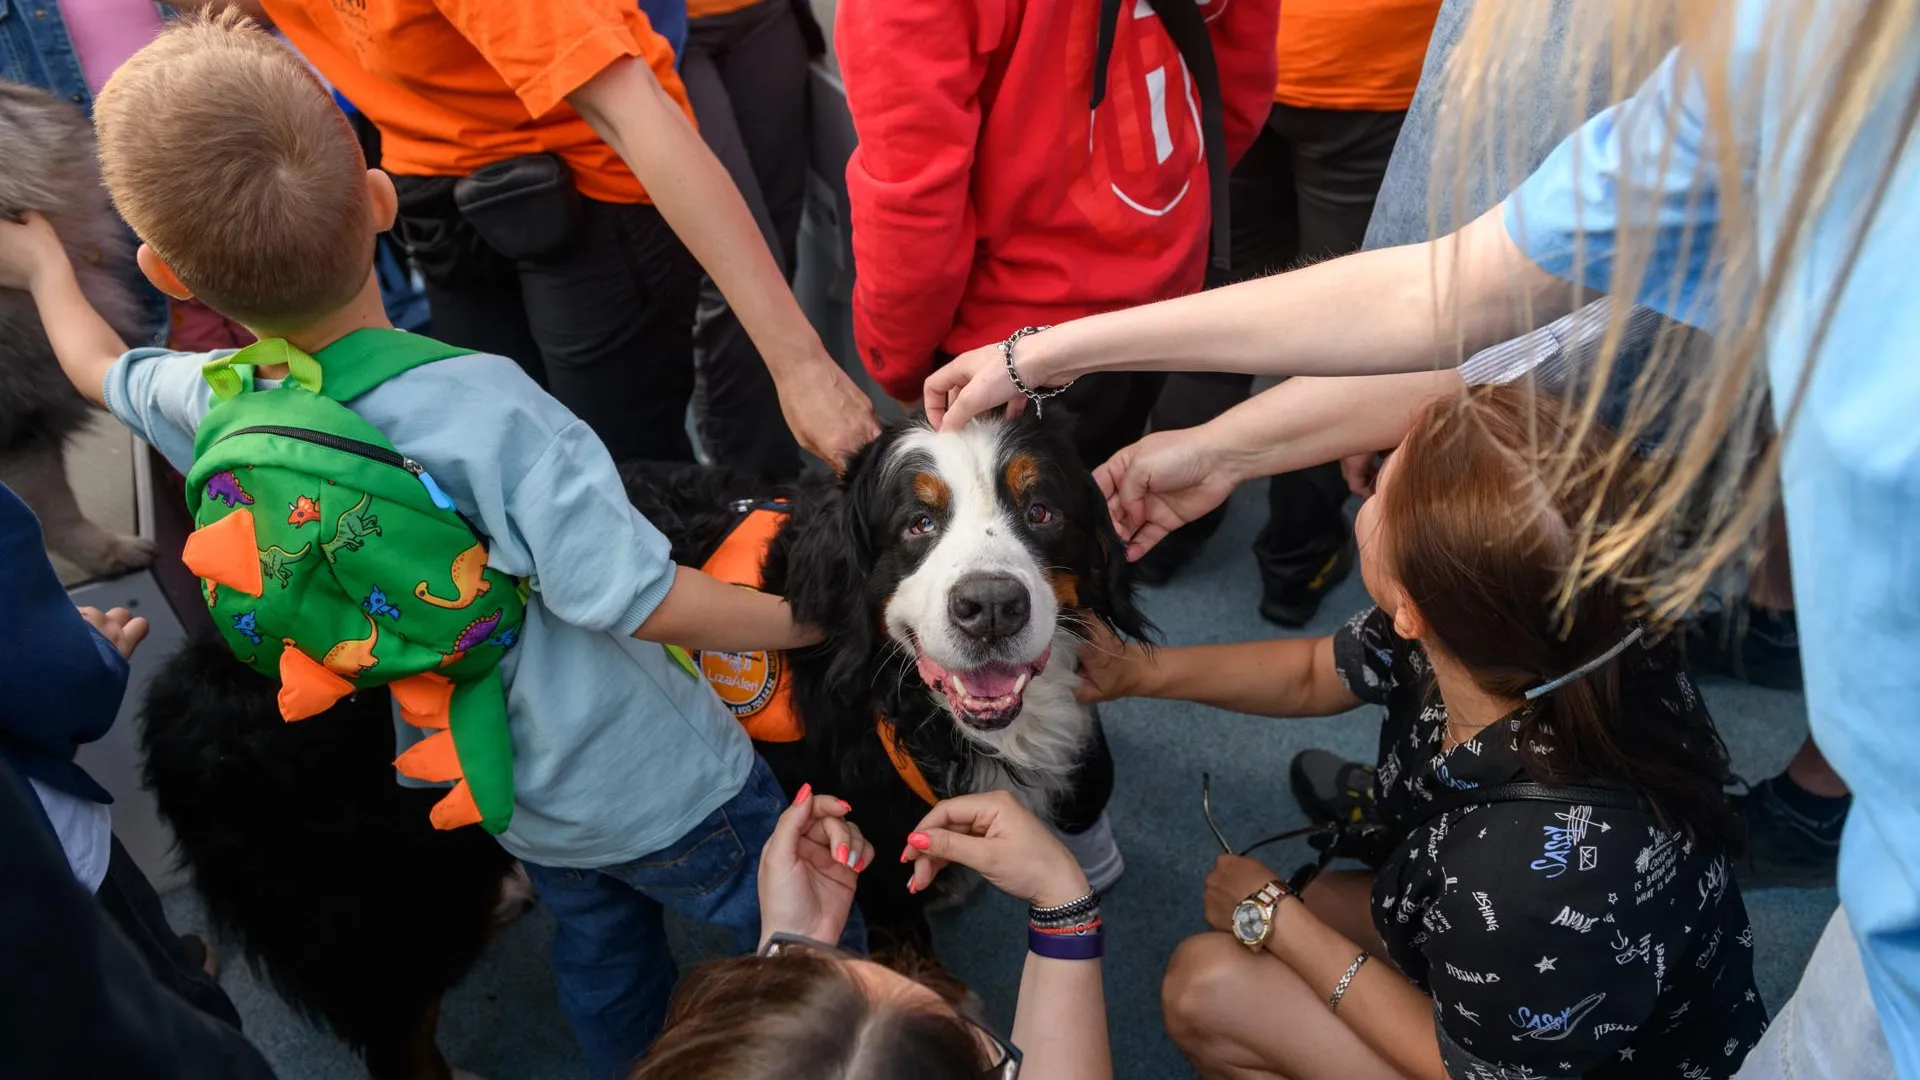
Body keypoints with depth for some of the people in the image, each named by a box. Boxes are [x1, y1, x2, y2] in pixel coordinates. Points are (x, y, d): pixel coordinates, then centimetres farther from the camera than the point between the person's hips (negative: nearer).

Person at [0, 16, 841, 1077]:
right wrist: (814, 615, -17)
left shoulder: (215, 410, -11)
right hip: (661, 789, -6)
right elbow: (639, 597, -31)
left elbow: (102, 369, 13)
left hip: (521, 810, 7)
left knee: (600, 955, 31)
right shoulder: (486, 407, -33)